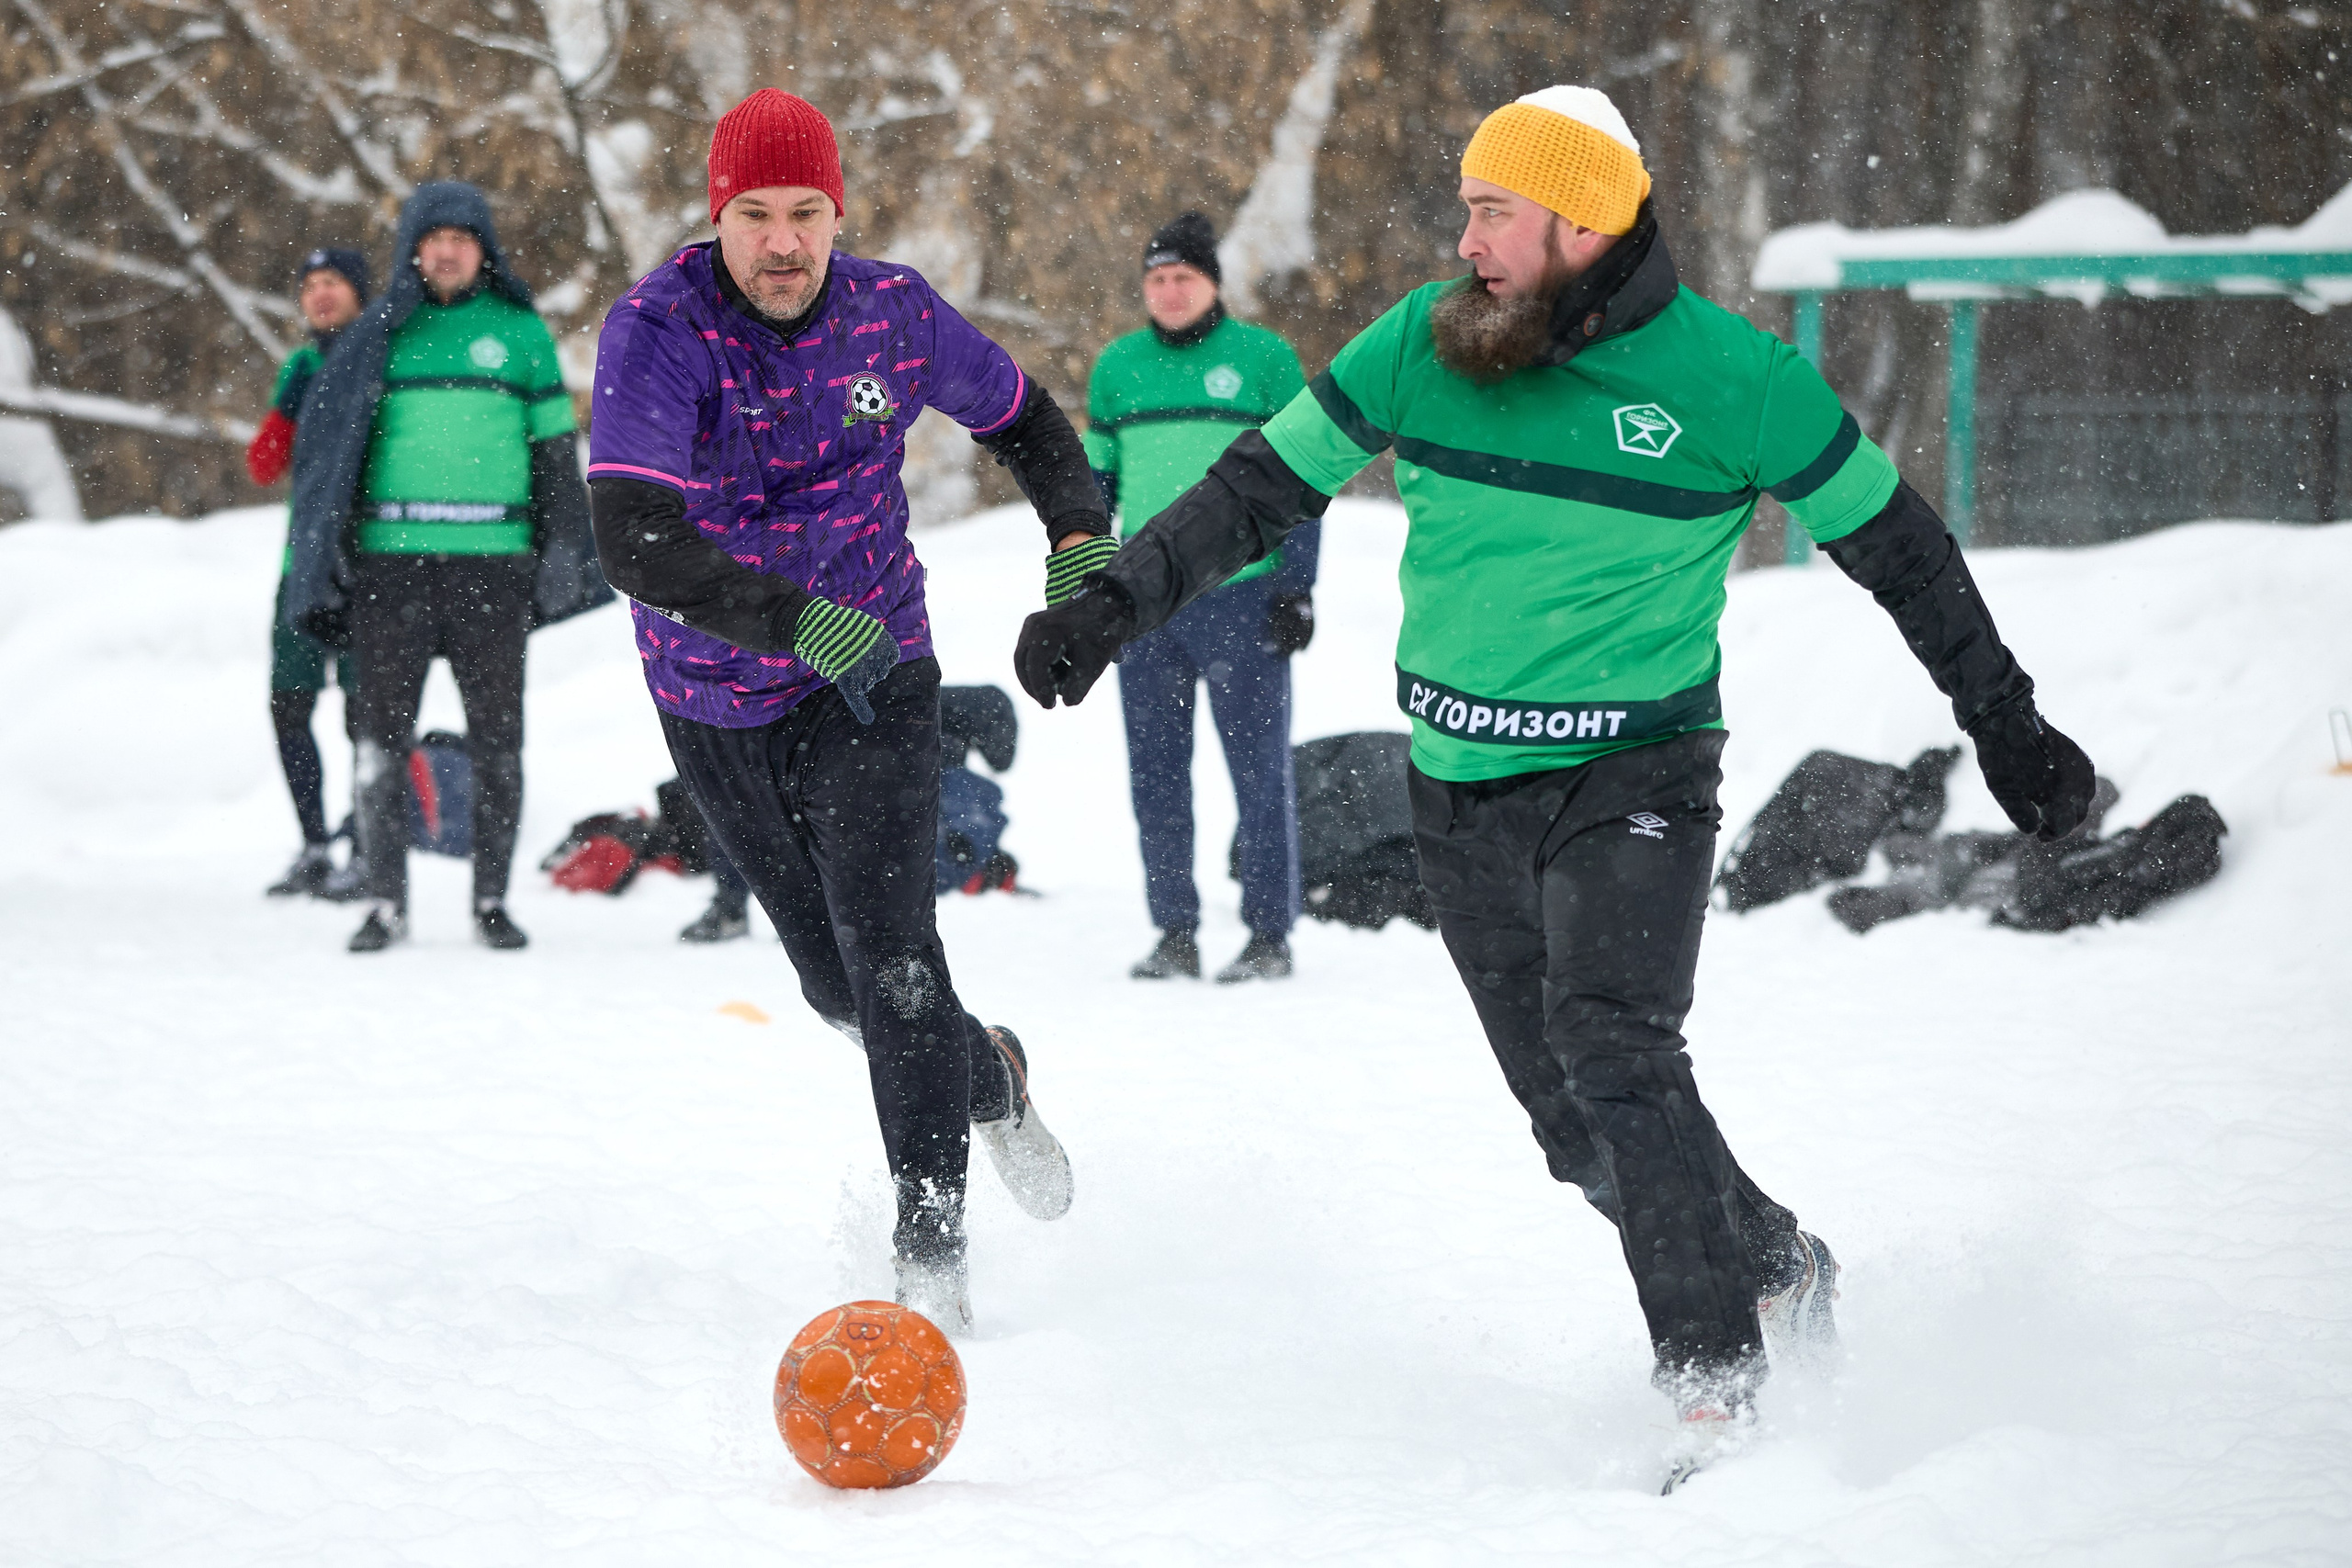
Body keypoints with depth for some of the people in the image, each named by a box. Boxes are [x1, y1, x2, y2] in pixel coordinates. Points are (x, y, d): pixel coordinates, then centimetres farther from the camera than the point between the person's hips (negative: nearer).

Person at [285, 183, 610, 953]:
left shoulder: (520, 333, 9)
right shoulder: (378, 335, 9)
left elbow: (554, 448, 10)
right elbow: (329, 450, 12)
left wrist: (563, 557, 4)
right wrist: (325, 558, 4)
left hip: (492, 562, 0)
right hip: (391, 560, 0)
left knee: (496, 737, 2)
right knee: (383, 733, 0)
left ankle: (492, 899, 10)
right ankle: (386, 901, 7)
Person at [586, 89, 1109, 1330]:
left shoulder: (896, 314, -8)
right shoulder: (658, 332, -20)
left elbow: (1019, 415, 13)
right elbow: (634, 542, -33)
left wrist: (1081, 536, -5)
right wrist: (792, 620, -45)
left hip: (876, 682, 0)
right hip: (716, 708, 0)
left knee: (888, 948, -17)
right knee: (838, 983, 13)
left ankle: (931, 1249, -10)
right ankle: (986, 1078, 44)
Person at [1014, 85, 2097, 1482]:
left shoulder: (1728, 377, -13)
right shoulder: (1420, 345, -3)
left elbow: (1892, 540, -2)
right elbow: (1264, 487, 8)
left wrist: (2008, 724, 2)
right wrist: (1114, 604, -2)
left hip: (1632, 780, -5)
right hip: (1463, 791, 5)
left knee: (1613, 1053, -25)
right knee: (1577, 1122, 8)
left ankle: (1721, 1385, -20)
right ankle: (1781, 1271, 31)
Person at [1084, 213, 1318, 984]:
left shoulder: (1265, 359, 1)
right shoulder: (1118, 366, 12)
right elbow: (1096, 481, 18)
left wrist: (1297, 586, -3)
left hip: (1244, 598, -4)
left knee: (1260, 769, -1)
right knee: (1155, 774, 5)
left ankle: (1270, 933, 5)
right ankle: (1175, 932, 12)